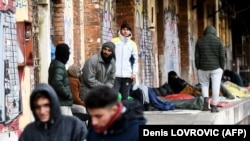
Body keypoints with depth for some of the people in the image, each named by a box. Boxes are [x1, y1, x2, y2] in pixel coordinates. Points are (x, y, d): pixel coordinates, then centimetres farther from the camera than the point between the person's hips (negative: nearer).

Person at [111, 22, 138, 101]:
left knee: (125, 97, 5)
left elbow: (135, 60, 12)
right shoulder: (114, 41, 6)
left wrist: (134, 73, 1)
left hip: (127, 75, 2)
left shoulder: (133, 44, 12)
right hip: (115, 74, -2)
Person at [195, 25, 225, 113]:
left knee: (204, 84, 18)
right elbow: (222, 56, -7)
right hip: (216, 68, -1)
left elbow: (197, 57, -3)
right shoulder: (218, 41, -4)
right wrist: (222, 69, 1)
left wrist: (198, 69, 4)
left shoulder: (199, 41, -1)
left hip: (203, 68, 1)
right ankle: (214, 107, 4)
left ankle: (206, 100, -5)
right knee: (215, 87, 5)